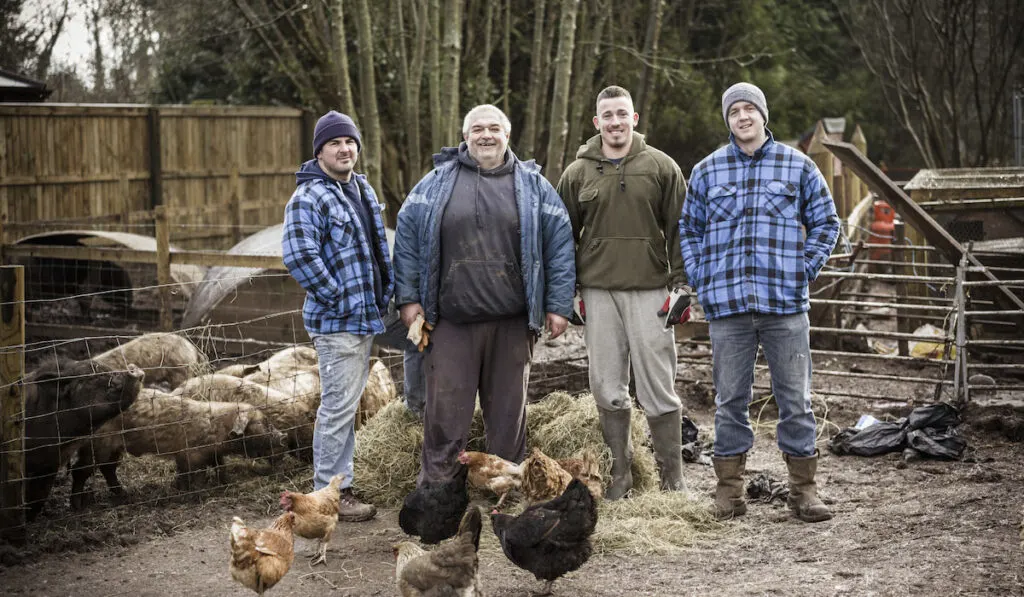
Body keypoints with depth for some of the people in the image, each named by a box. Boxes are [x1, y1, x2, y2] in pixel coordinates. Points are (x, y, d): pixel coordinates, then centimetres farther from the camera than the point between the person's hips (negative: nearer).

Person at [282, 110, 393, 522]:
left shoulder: (363, 190, 15)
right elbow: (298, 256, -23)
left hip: (363, 317, 9)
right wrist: (336, 296, -19)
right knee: (338, 406, -8)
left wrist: (385, 294, 14)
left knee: (347, 405, 15)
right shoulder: (308, 198, -14)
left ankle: (339, 485, 24)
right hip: (336, 321, -9)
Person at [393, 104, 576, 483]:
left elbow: (560, 242, 6)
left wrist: (558, 305, 1)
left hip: (512, 322, 1)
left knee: (508, 409, 10)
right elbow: (407, 236, 6)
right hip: (450, 321, -1)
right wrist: (408, 297, 0)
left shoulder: (532, 185, 7)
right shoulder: (438, 182, 6)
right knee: (446, 410, -1)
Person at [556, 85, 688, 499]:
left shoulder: (661, 167, 4)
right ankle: (620, 475, 16)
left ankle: (672, 479, 7)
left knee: (658, 388, -2)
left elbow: (679, 229, 4)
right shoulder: (578, 173, 9)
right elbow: (565, 236, 14)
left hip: (649, 290, -2)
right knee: (608, 390, 5)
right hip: (598, 292, 2)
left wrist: (681, 286, -2)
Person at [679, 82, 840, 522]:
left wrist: (805, 270, 1)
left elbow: (826, 222, 12)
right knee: (730, 400, 6)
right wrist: (701, 279, 5)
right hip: (726, 305, 1)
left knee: (795, 399, 2)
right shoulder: (706, 171, 9)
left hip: (786, 304, -1)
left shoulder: (798, 167, 6)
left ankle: (802, 489, 10)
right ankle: (729, 489, 13)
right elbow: (688, 229, 16)